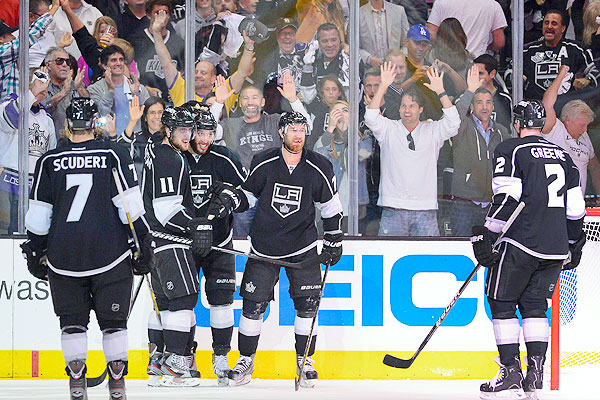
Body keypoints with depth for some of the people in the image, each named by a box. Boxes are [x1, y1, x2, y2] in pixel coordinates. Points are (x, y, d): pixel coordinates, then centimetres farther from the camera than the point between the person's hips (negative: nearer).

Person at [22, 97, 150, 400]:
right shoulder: (114, 155, -2)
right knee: (113, 320, 9)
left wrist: (35, 252, 18)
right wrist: (143, 243, 4)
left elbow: (38, 216, 6)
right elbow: (130, 206, -4)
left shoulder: (49, 161, 3)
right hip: (110, 255, -1)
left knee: (72, 320, 12)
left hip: (63, 256, 1)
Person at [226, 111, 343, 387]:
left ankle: (305, 360, 10)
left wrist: (333, 241, 7)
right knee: (253, 303, -1)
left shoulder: (319, 168, -6)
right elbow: (246, 196, 7)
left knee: (307, 303, -5)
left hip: (302, 246, 0)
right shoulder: (263, 164, -7)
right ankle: (245, 361, 13)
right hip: (264, 247, 0)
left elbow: (331, 207, 6)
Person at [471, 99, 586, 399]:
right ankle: (535, 372, 6)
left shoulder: (510, 150, -3)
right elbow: (576, 207, 16)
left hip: (522, 244, -6)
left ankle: (511, 374, -1)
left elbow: (508, 197, -14)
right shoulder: (562, 155, 15)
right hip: (556, 248, 6)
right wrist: (574, 243, 26)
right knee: (534, 305, 15)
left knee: (502, 303, 4)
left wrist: (487, 235, -11)